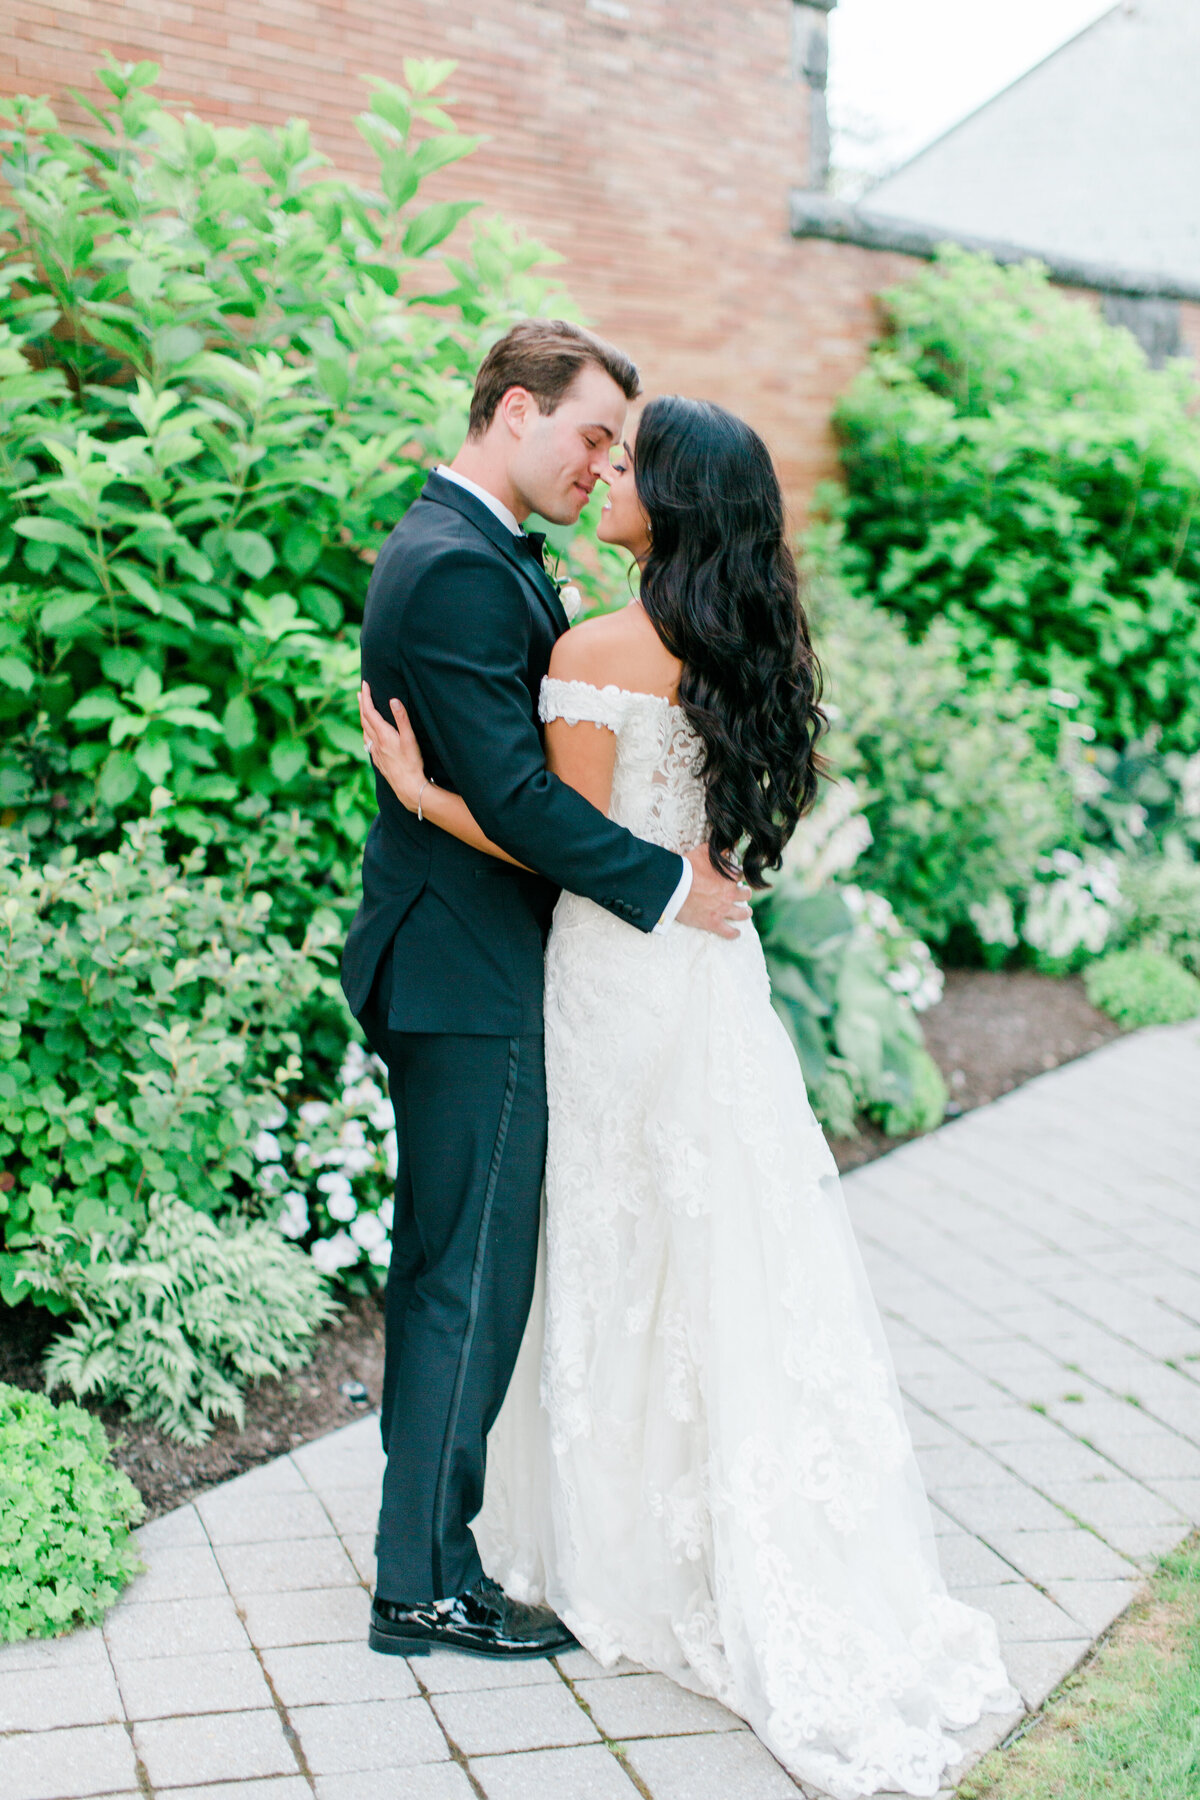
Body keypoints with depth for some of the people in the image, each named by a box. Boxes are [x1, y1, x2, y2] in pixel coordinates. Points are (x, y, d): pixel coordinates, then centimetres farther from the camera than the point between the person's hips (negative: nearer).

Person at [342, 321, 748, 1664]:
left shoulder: (452, 548, 15)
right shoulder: (462, 569, -19)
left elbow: (521, 752, 16)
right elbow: (514, 792, -25)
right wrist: (667, 886, -17)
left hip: (445, 968, 11)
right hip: (474, 980, -11)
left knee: (439, 1265, 20)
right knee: (473, 1281, 0)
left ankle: (424, 1517, 36)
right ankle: (426, 1584, 13)